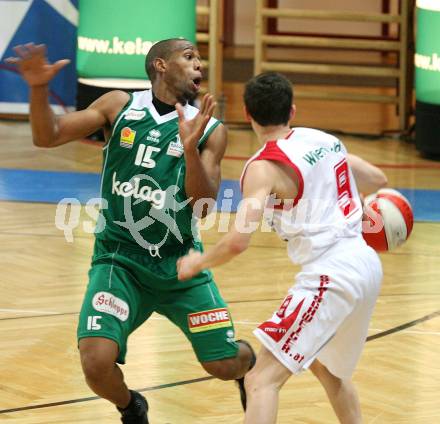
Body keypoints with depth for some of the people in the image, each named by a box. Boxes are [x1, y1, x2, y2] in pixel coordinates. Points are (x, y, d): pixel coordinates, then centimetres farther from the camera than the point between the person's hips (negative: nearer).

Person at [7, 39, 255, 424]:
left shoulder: (209, 130, -4)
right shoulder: (120, 106, -2)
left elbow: (204, 203, -14)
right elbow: (47, 137, -4)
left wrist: (190, 147, -29)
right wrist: (39, 88, -22)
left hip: (180, 263, 1)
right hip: (119, 259, -1)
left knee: (225, 365, 4)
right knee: (96, 363, -21)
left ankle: (248, 361, 43)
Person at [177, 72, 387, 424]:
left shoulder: (264, 167, -10)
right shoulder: (324, 140, 10)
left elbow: (237, 242, -17)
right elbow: (377, 178, 23)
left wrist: (198, 262, 2)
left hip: (330, 276, -8)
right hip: (367, 264, 8)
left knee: (262, 381, -11)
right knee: (326, 366, 32)